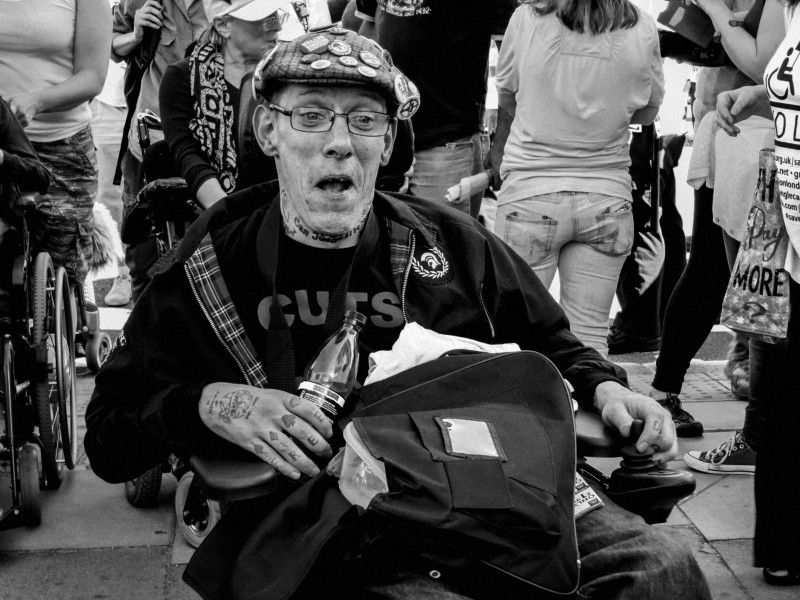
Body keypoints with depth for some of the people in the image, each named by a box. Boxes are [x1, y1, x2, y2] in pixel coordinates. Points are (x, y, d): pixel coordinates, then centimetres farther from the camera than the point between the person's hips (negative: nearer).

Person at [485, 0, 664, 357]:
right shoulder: (642, 30, -4)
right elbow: (646, 113, 9)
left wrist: (498, 150, 24)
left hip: (531, 190, -1)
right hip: (606, 195, 2)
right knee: (589, 334, 8)